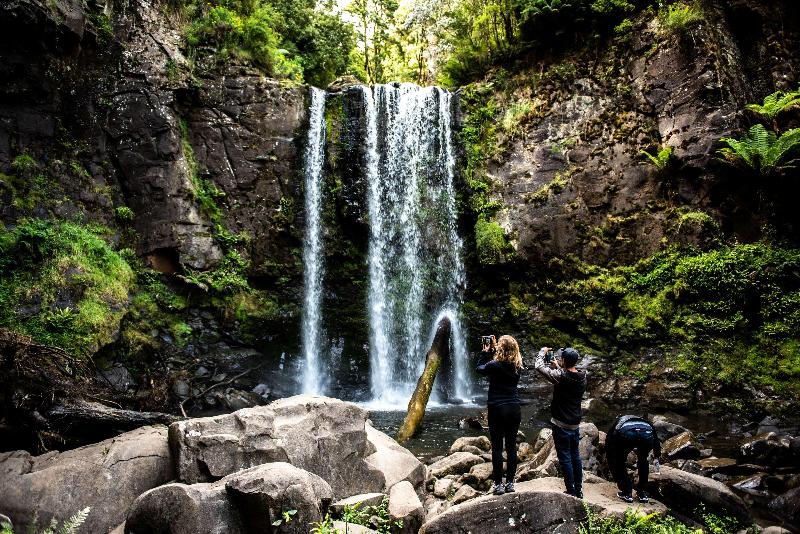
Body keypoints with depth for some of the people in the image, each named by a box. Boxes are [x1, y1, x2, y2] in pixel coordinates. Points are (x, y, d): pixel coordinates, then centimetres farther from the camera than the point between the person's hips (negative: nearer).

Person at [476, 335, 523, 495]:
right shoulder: (517, 366, -1)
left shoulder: (494, 365, -14)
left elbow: (479, 369, 5)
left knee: (497, 448, 3)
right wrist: (493, 349, 16)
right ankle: (510, 482, 18)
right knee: (511, 446, 11)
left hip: (497, 410, -4)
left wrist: (486, 351, 10)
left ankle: (498, 484, 7)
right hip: (514, 409, 5)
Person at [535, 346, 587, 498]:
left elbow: (539, 366, -14)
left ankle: (571, 492, 10)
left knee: (565, 458, 3)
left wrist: (543, 352, 1)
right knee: (575, 456, 17)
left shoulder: (560, 376, -23)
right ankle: (579, 490, 26)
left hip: (561, 425, -6)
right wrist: (557, 367, 19)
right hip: (576, 424, 6)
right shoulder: (582, 377, -4)